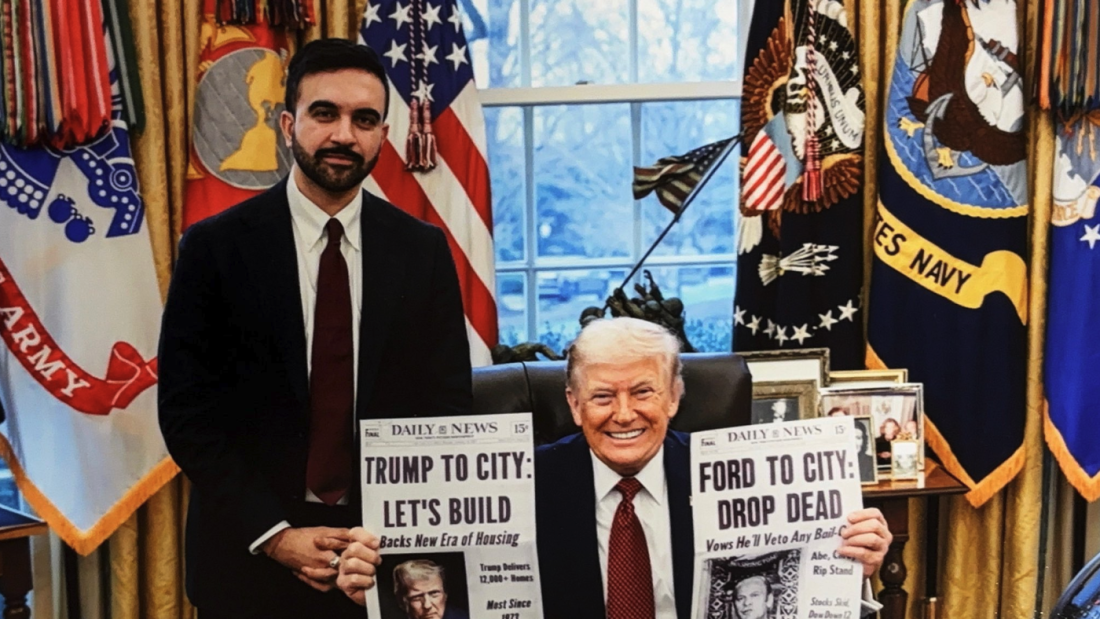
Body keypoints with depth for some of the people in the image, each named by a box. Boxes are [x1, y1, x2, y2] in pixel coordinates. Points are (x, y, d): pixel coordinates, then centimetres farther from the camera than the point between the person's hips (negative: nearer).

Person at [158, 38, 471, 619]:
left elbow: (447, 404, 2)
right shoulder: (214, 246, -5)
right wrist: (273, 534, -13)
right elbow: (186, 411, -6)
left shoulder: (424, 250, 0)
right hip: (251, 556, -1)